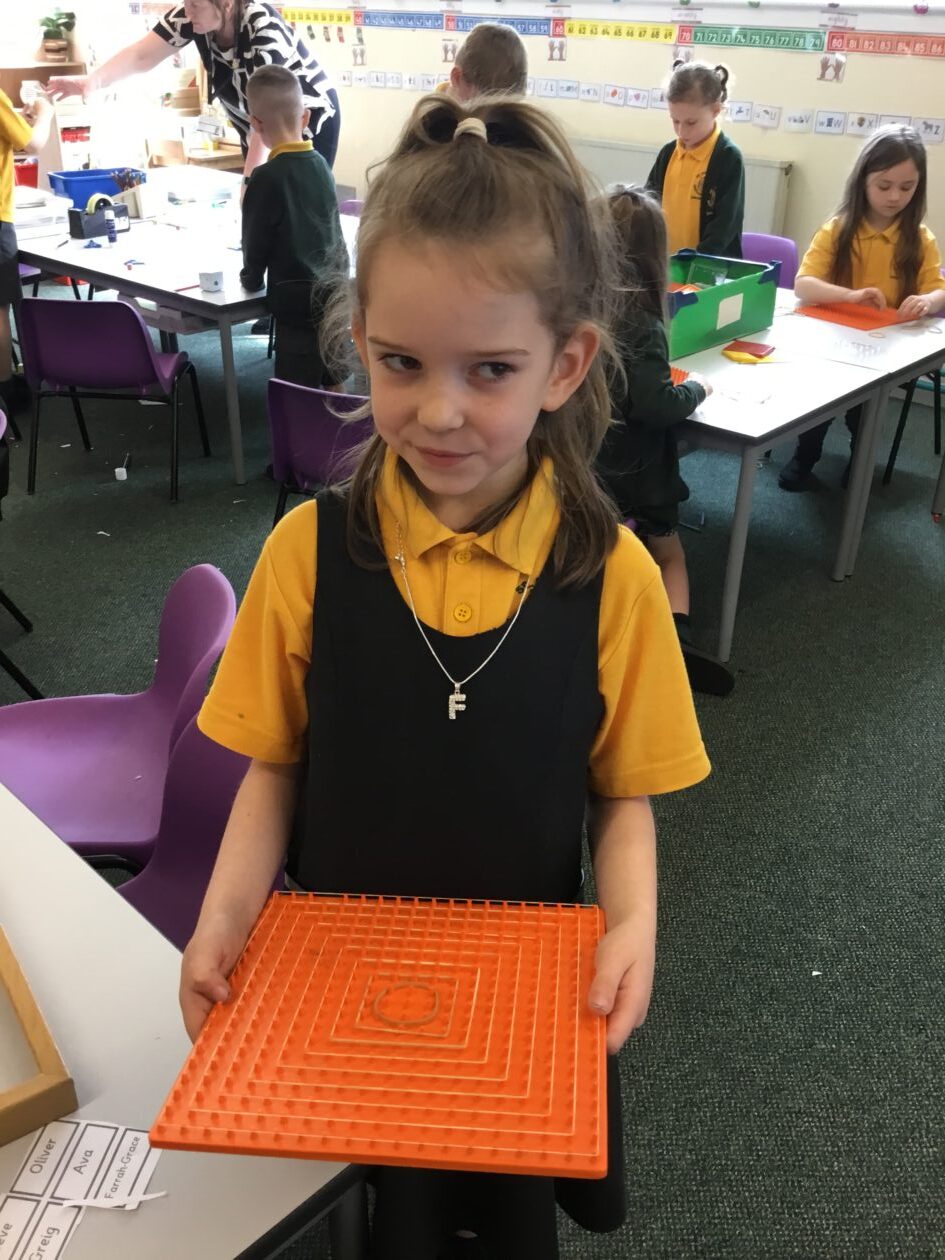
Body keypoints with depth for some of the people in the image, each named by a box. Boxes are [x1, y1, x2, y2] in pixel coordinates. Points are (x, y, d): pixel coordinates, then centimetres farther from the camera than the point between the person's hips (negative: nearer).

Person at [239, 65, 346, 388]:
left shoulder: (267, 178, -14)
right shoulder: (321, 164, 5)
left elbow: (255, 240, -5)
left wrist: (251, 278, 14)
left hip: (299, 304, -7)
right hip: (335, 294, 7)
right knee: (334, 388, 18)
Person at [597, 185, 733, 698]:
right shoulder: (639, 324, -21)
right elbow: (657, 407, -23)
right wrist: (696, 388, -3)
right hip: (627, 472, -4)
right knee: (669, 557, 19)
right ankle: (678, 635, -5)